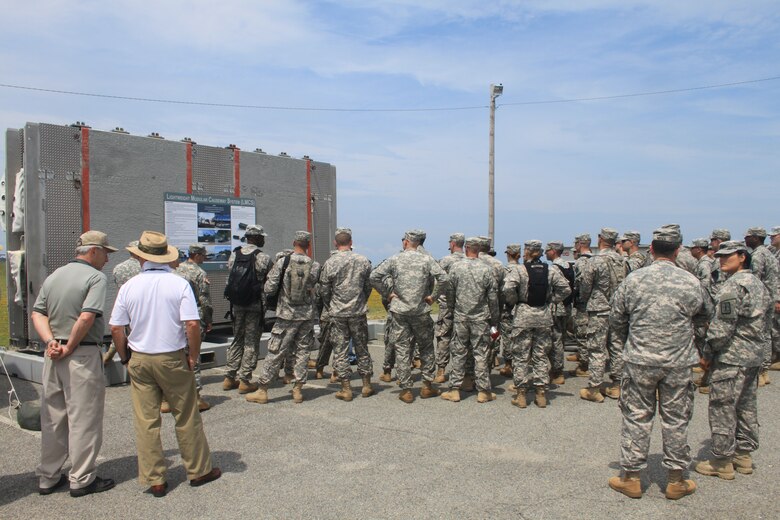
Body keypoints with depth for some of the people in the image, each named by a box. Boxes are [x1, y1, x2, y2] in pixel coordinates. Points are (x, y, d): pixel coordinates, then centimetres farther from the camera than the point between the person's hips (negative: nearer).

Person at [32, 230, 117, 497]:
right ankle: (82, 479, 12)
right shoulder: (95, 277, -10)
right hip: (83, 355, -8)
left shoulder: (53, 276, 13)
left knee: (52, 418, 16)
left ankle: (48, 477, 27)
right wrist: (70, 347, -11)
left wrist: (51, 341, -4)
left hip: (53, 355, 8)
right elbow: (87, 317, -22)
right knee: (83, 419, 3)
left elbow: (37, 313, 7)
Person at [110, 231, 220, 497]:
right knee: (187, 418, 10)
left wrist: (126, 357, 13)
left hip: (139, 360, 2)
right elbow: (192, 325, -16)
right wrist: (193, 356, -4)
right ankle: (199, 470, 22)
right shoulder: (179, 284, -9)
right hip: (173, 358, -2)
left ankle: (154, 480, 18)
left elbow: (116, 328, 1)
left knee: (146, 421, 9)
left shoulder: (129, 286, -2)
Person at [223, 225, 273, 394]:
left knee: (237, 340, 16)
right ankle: (244, 380, 6)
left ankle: (229, 378, 20)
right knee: (251, 342, 3)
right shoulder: (263, 258, -11)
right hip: (255, 305, -5)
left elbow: (229, 280, 8)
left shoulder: (234, 255, 4)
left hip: (236, 305, 5)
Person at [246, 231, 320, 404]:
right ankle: (298, 390, 14)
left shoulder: (282, 263, -10)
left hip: (287, 315, -2)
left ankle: (262, 390, 12)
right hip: (307, 315, 2)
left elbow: (268, 289, -9)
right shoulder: (315, 266, -4)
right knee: (302, 351, 11)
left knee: (276, 352, 4)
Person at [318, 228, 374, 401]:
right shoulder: (363, 261, -2)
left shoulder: (330, 263, -7)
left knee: (340, 350, 5)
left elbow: (324, 290, -2)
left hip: (337, 314, -2)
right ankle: (366, 385, 19)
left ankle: (346, 389, 7)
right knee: (362, 348, 13)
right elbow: (368, 286, 5)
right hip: (359, 312, 2)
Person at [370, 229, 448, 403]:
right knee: (426, 347, 16)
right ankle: (427, 385, 19)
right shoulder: (427, 259, -2)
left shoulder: (394, 259, -1)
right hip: (421, 311, 0)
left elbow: (374, 276, -6)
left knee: (402, 350, 6)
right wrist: (433, 296, -2)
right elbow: (443, 278, -12)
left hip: (399, 310, 0)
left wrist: (387, 293, 1)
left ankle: (406, 390, 9)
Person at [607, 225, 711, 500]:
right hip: (679, 364, 1)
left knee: (637, 417, 9)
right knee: (676, 420, 12)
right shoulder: (690, 282, -6)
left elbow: (616, 318, 1)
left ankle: (631, 477, 17)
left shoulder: (633, 280, -7)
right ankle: (676, 480, 24)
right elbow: (704, 315, 11)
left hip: (639, 361, 0)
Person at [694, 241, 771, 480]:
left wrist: (707, 354, -10)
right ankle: (744, 454, 28)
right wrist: (753, 345, 20)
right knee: (746, 406, 17)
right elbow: (766, 315, 17)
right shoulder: (758, 283, 11)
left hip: (731, 359, -9)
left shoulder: (733, 286, -18)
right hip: (754, 357, 10)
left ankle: (722, 461, 7)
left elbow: (722, 328, -21)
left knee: (723, 409, -1)